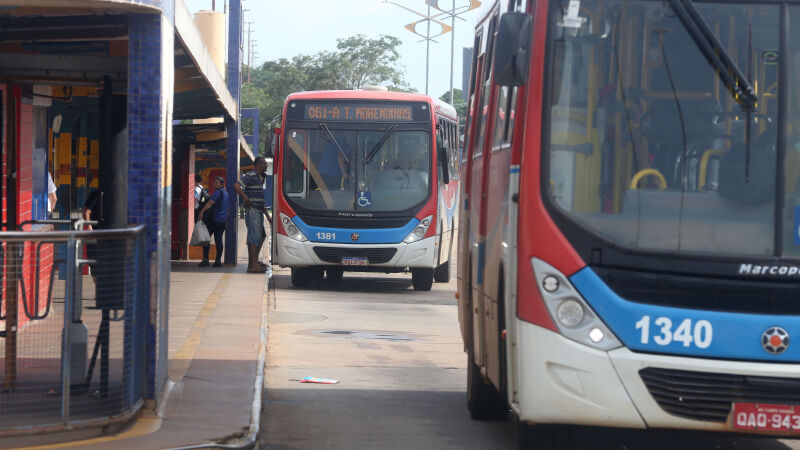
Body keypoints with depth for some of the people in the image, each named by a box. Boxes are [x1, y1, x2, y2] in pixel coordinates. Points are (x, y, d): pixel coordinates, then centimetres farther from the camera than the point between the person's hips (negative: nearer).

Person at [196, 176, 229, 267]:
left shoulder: (218, 192, -9)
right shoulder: (226, 194, 18)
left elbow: (210, 203, -21)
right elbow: (228, 207, 25)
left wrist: (202, 211, -24)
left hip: (213, 219, -8)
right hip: (223, 220, 8)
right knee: (218, 240, 7)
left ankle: (205, 259, -7)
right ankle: (218, 260, 2)